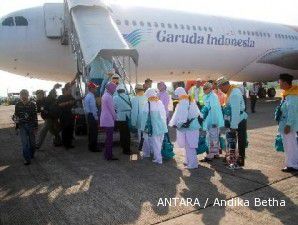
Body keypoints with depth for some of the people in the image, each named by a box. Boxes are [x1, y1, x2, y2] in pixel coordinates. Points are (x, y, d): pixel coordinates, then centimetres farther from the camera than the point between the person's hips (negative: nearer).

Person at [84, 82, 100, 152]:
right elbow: (93, 108, -21)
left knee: (90, 132, 15)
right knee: (94, 132, -4)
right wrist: (96, 117, -14)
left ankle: (91, 146, 23)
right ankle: (94, 147, 2)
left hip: (88, 115, 10)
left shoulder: (87, 96, 14)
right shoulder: (91, 97, -17)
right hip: (92, 116, -10)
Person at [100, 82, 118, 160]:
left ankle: (107, 154, 22)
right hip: (109, 120, -10)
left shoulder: (105, 95, 14)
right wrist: (115, 118, 0)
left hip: (105, 120, 10)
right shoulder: (109, 97, -16)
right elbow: (112, 109, -13)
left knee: (108, 137, 15)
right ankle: (109, 156, 3)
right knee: (109, 138, -3)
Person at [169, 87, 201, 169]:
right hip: (193, 125, 9)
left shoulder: (183, 102, -14)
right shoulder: (191, 101, 12)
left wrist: (175, 124, -6)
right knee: (189, 144, 18)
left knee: (189, 145, -1)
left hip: (188, 127, -9)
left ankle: (193, 163, 5)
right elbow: (197, 113, 15)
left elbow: (180, 115, -16)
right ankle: (189, 161, 29)